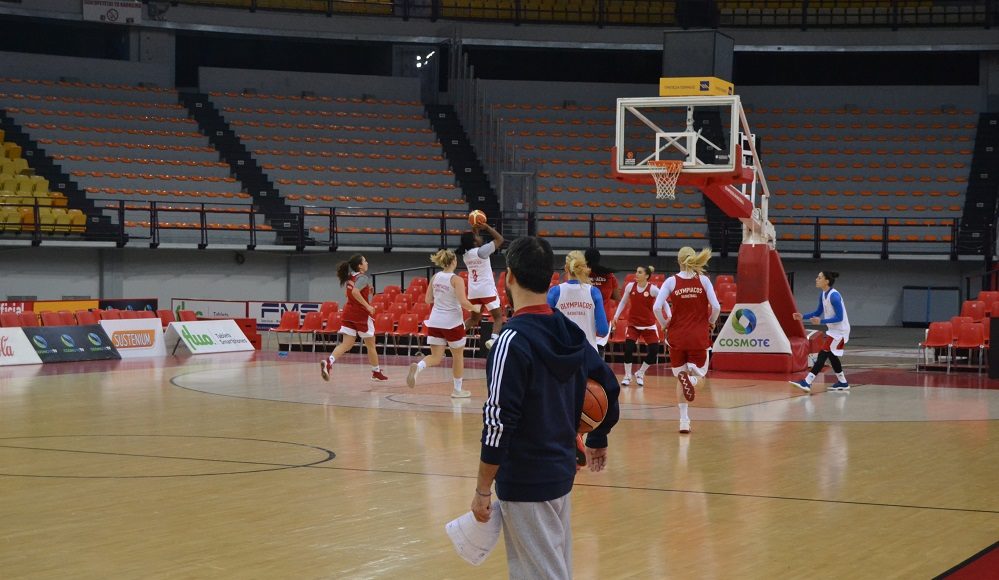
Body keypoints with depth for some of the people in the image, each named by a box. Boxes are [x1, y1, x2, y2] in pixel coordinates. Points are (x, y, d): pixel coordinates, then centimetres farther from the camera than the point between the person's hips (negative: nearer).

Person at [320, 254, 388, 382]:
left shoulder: (350, 277, 9)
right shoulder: (363, 278, -14)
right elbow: (355, 292, -29)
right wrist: (367, 306, -23)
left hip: (349, 312, 6)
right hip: (361, 314, -6)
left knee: (346, 344, -2)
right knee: (370, 345, 11)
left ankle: (328, 362, -27)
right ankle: (376, 372, 24)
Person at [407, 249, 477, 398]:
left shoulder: (435, 277, 3)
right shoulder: (456, 280, -13)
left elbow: (428, 300, 10)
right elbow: (463, 302, -20)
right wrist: (473, 307, -1)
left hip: (434, 322, 5)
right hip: (452, 323, -5)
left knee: (436, 358, 5)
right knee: (458, 356, 15)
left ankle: (417, 367, -26)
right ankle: (457, 390, 24)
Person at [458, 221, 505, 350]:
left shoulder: (465, 254, 5)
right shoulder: (482, 251, -14)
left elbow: (471, 242, 28)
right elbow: (500, 239, -7)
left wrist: (474, 230, 19)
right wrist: (487, 227, -3)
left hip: (473, 291, 6)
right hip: (487, 290, -6)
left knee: (474, 318, 21)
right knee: (498, 317, 1)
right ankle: (493, 338, -22)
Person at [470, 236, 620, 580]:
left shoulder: (513, 340, -18)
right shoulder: (570, 333, 4)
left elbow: (499, 420, -21)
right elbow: (609, 388, 15)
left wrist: (482, 490, -15)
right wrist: (598, 441, 32)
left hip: (525, 483, -7)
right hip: (562, 474, 8)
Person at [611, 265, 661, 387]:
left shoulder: (653, 289, -13)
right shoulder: (630, 286, -4)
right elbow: (623, 302, 10)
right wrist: (616, 316, 4)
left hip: (649, 325, -1)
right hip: (633, 324, 1)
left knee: (654, 351, -8)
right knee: (628, 348, -15)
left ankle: (640, 374, 16)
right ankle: (627, 376, 5)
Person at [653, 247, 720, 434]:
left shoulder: (671, 281, -2)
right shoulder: (703, 280, -1)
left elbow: (657, 308, -12)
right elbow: (716, 307, -8)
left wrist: (665, 325, 5)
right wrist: (711, 323, 11)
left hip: (677, 335, 0)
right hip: (699, 336, 0)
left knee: (680, 377, 14)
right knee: (699, 372, 13)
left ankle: (684, 420, 7)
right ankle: (691, 378, -26)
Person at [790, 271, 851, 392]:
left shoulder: (834, 296, -24)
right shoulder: (823, 295, 4)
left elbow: (839, 318, -25)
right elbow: (818, 312, 15)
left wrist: (821, 321, -33)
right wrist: (803, 316, 3)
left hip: (840, 331, -10)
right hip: (833, 330, 10)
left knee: (823, 354, -13)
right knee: (831, 355, 17)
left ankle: (807, 382, -17)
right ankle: (843, 383, 29)